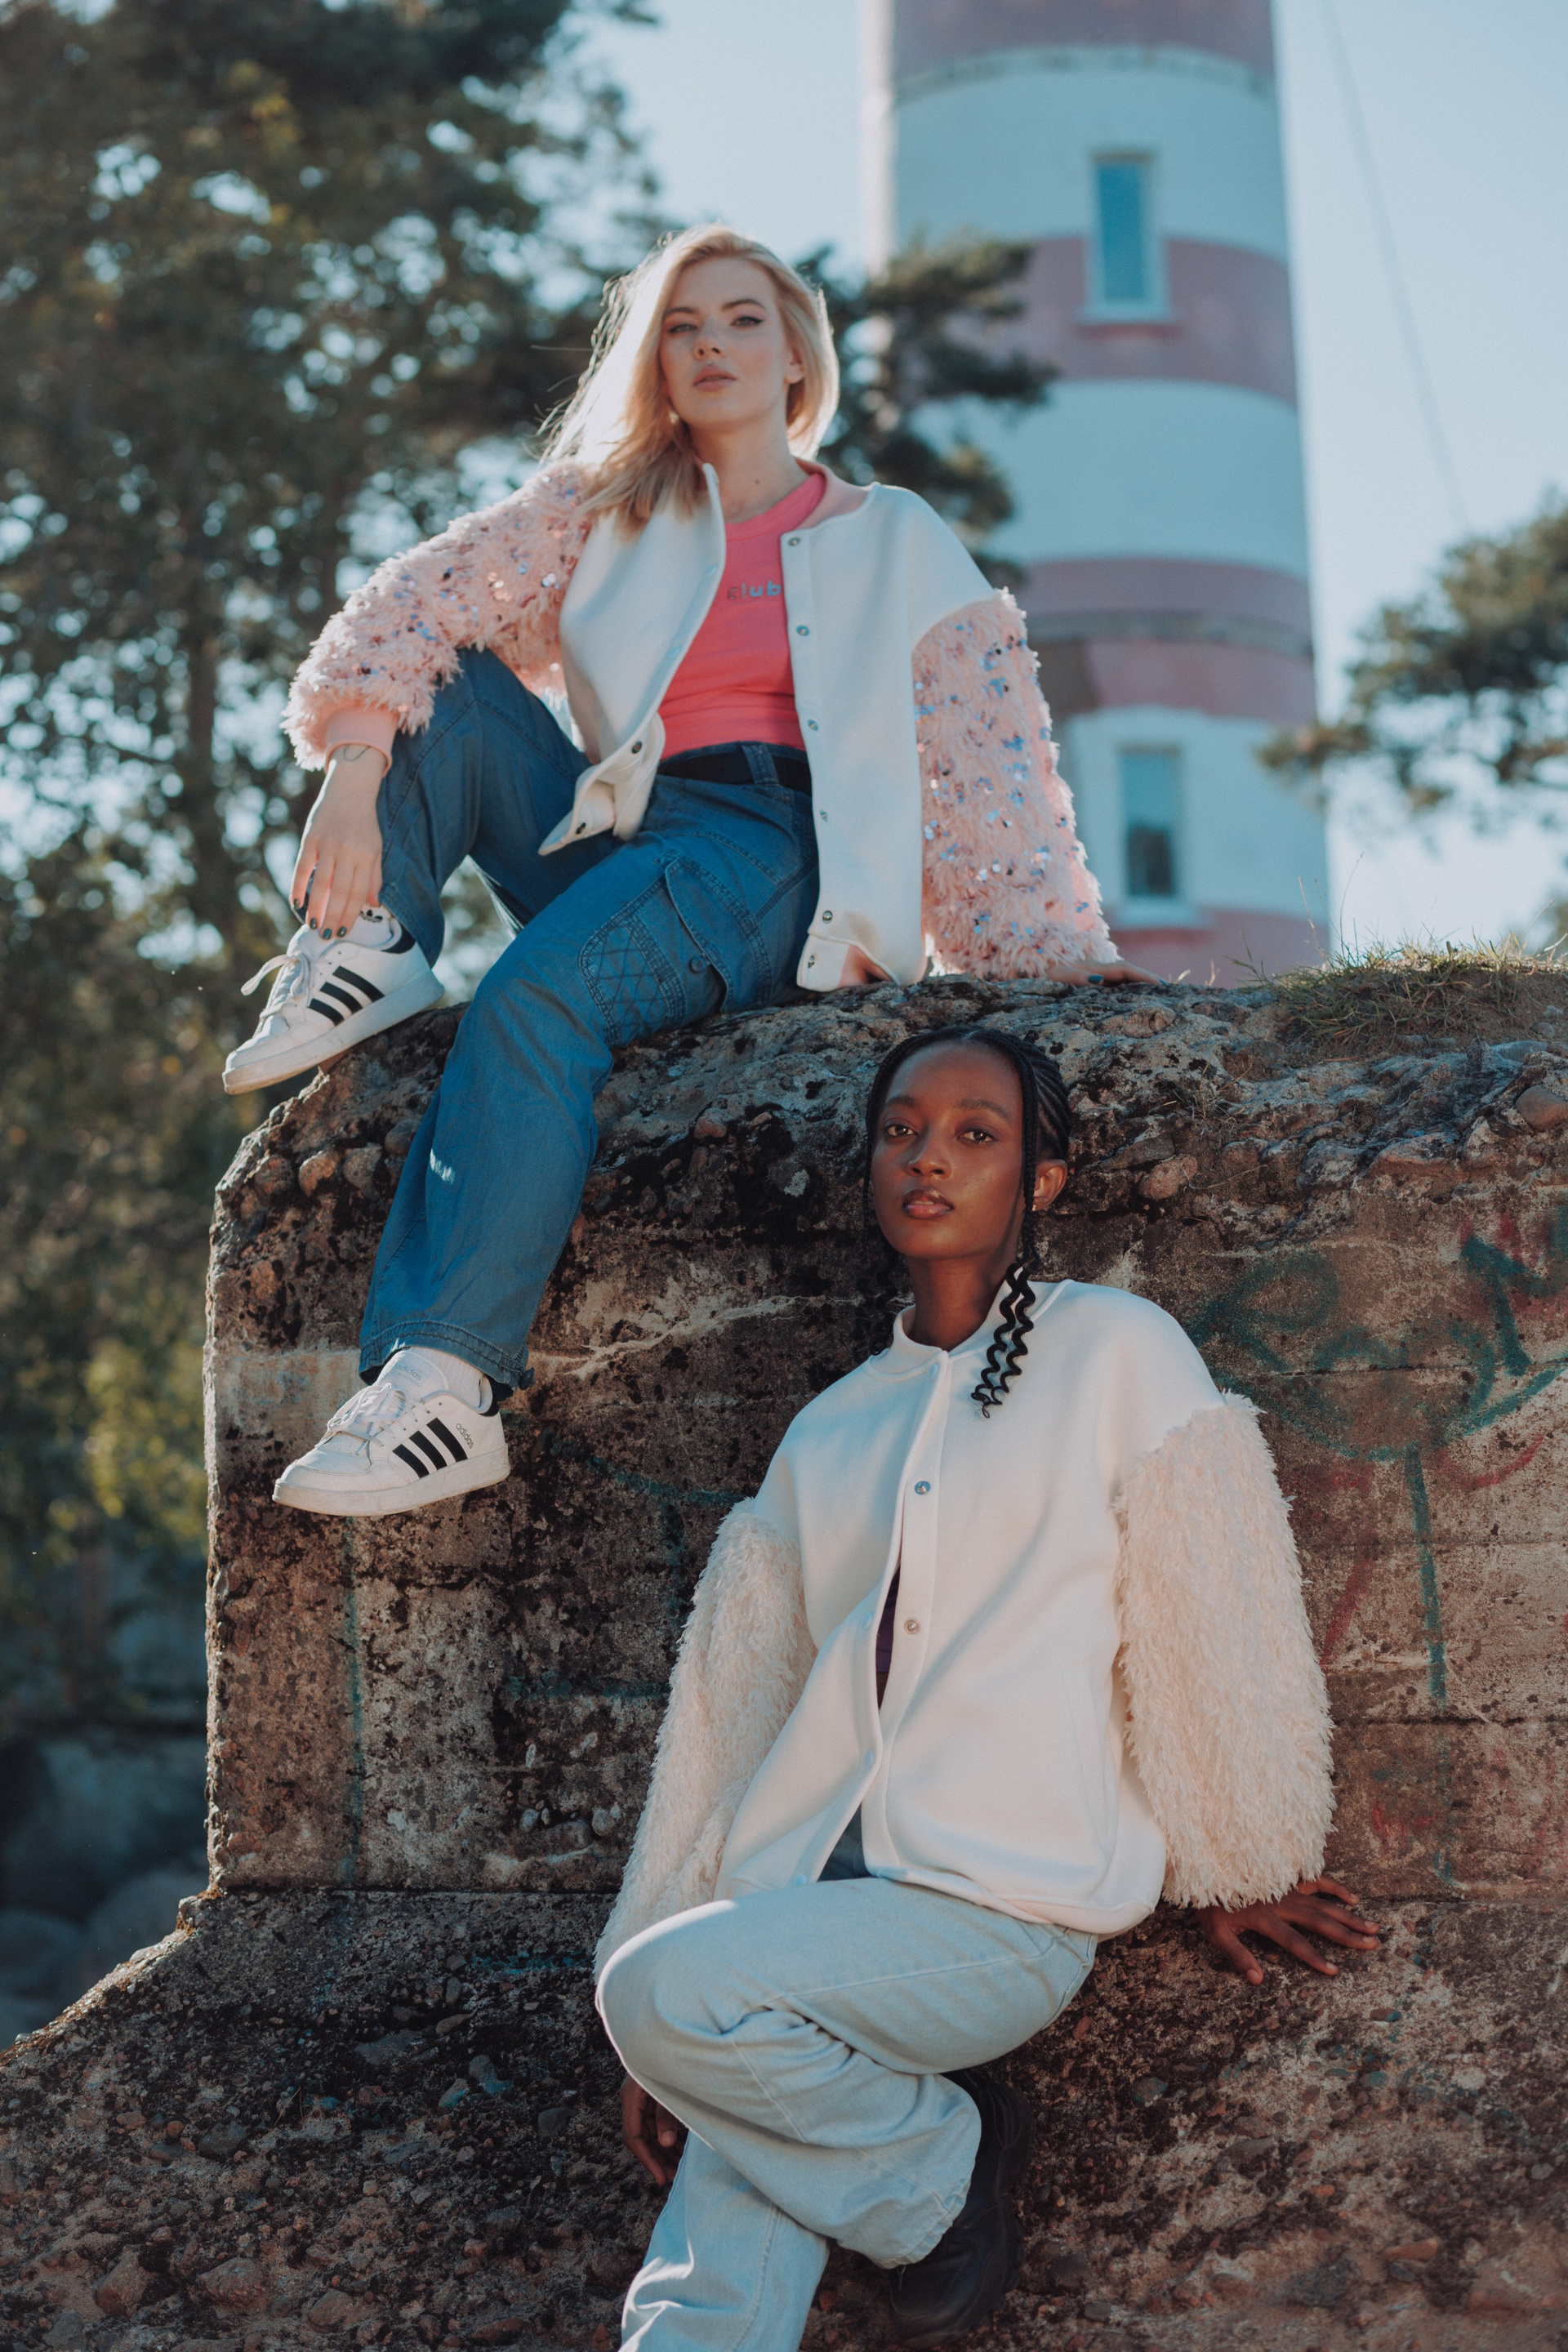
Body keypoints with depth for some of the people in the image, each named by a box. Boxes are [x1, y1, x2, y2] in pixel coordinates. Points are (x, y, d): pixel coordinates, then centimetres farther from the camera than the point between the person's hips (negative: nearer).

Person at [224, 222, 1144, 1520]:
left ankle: (442, 1385, -41)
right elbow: (415, 603, 4)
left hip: (777, 856, -4)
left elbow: (991, 765, 10)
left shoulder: (898, 540, 15)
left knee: (534, 1000, -33)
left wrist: (1064, 953, 0)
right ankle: (372, 952, -22)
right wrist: (353, 777, -14)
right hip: (619, 846, 5)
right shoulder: (602, 511, 19)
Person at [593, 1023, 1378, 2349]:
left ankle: (947, 2161, -5)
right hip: (814, 1895, 4)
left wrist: (1229, 1871, 14)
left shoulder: (1117, 1353, 3)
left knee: (668, 1986, -28)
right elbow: (734, 1705, 18)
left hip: (1005, 1911, -4)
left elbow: (1209, 1631, 7)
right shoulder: (830, 1431, 18)